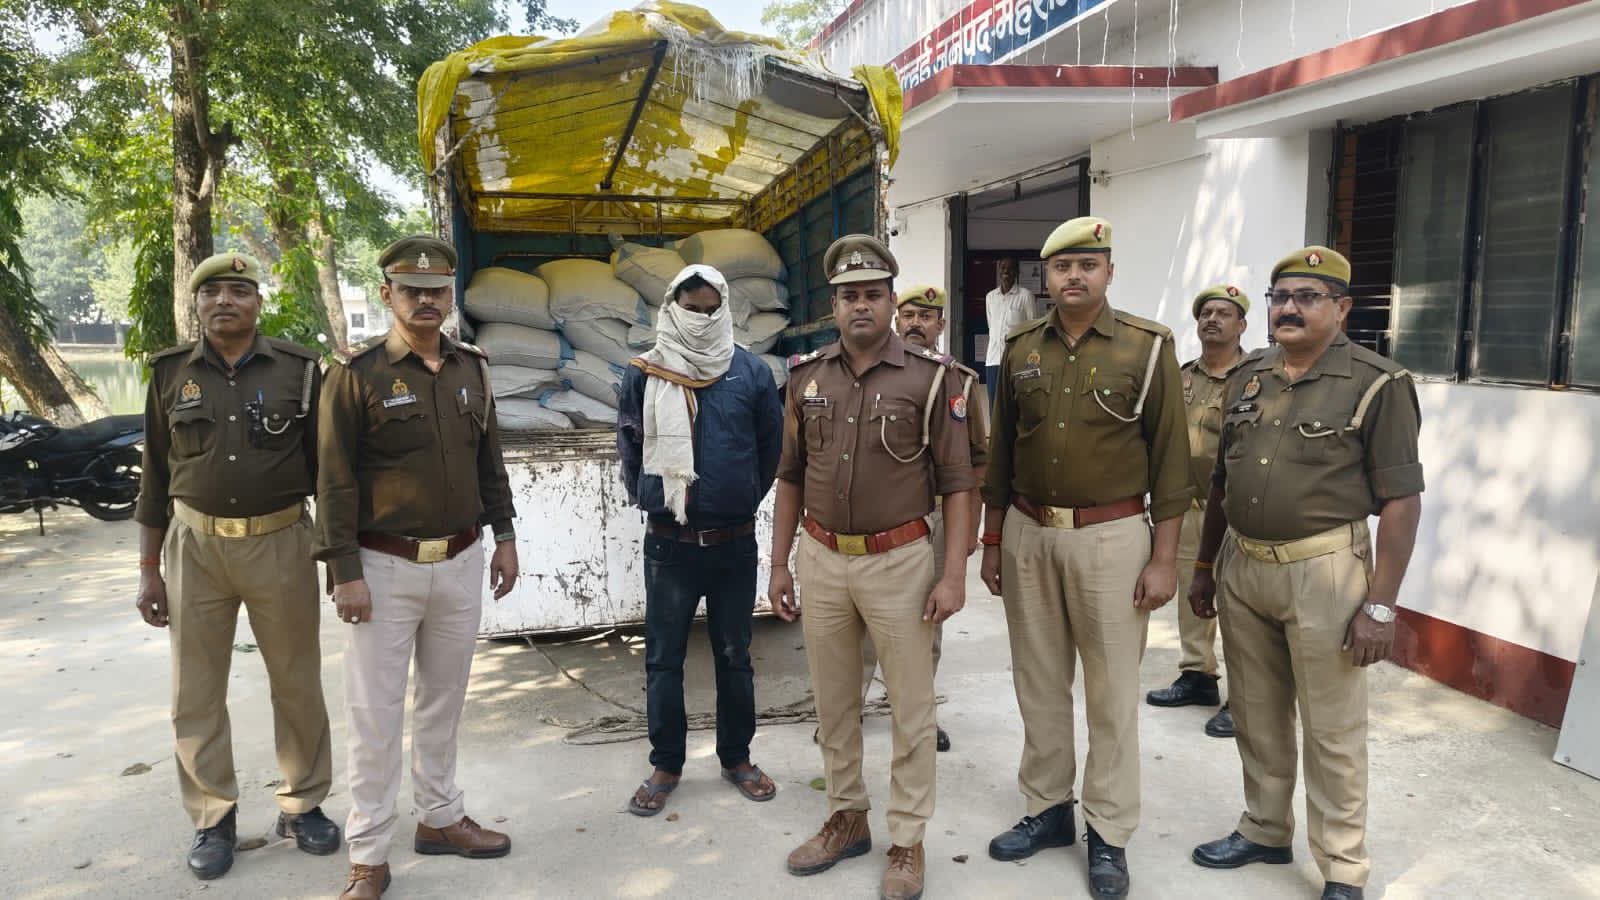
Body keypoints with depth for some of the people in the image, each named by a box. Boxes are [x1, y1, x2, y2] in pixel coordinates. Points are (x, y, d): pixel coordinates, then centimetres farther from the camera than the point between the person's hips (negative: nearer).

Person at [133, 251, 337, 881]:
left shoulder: (298, 370, -2)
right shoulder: (171, 375, 3)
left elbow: (324, 466, 3)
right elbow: (156, 476, 8)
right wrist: (148, 569, 7)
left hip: (281, 543, -1)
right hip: (195, 546, 2)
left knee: (298, 683, 8)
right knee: (196, 692, 8)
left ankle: (303, 804, 26)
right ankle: (213, 818, 25)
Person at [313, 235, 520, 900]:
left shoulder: (471, 368, 7)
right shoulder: (356, 373, -9)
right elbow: (336, 481, -10)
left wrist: (504, 536, 10)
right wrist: (345, 572, -13)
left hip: (461, 562, 5)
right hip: (384, 566, -5)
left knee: (445, 698, 17)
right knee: (375, 713, 3)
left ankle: (440, 817, 33)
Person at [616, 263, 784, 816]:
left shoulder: (751, 372, -3)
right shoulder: (644, 375, -2)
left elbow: (771, 446, 6)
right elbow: (629, 448, 9)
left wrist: (746, 500, 10)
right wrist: (647, 499, 10)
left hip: (735, 541, 0)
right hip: (670, 542, 0)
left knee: (734, 655, 13)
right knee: (663, 657, 8)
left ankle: (737, 757, 29)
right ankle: (665, 765, 23)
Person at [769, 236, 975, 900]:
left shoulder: (930, 378, -7)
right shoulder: (807, 376, 4)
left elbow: (957, 482, -6)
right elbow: (791, 476, 10)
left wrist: (954, 574, -12)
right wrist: (779, 565, 8)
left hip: (899, 560, -3)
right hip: (822, 559, 4)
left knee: (910, 708, 7)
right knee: (833, 702, 16)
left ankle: (907, 841, 23)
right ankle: (846, 819, 34)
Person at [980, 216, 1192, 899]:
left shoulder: (1148, 347, -4)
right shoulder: (1021, 349, 6)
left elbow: (1171, 457, -5)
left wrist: (1164, 557, -8)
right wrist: (992, 540, 10)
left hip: (1111, 537, -3)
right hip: (1027, 535, 4)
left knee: (1111, 692, 5)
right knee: (1038, 683, 14)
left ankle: (1109, 834, 21)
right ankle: (1047, 809, 31)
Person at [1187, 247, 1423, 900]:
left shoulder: (1377, 384, -8)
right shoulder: (1247, 377, 9)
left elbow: (1401, 501, -11)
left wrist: (1380, 605, -15)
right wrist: (1205, 567, 14)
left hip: (1322, 570, -5)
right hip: (1241, 566, 6)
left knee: (1332, 730, 5)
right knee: (1256, 716, 17)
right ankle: (1264, 831, 35)